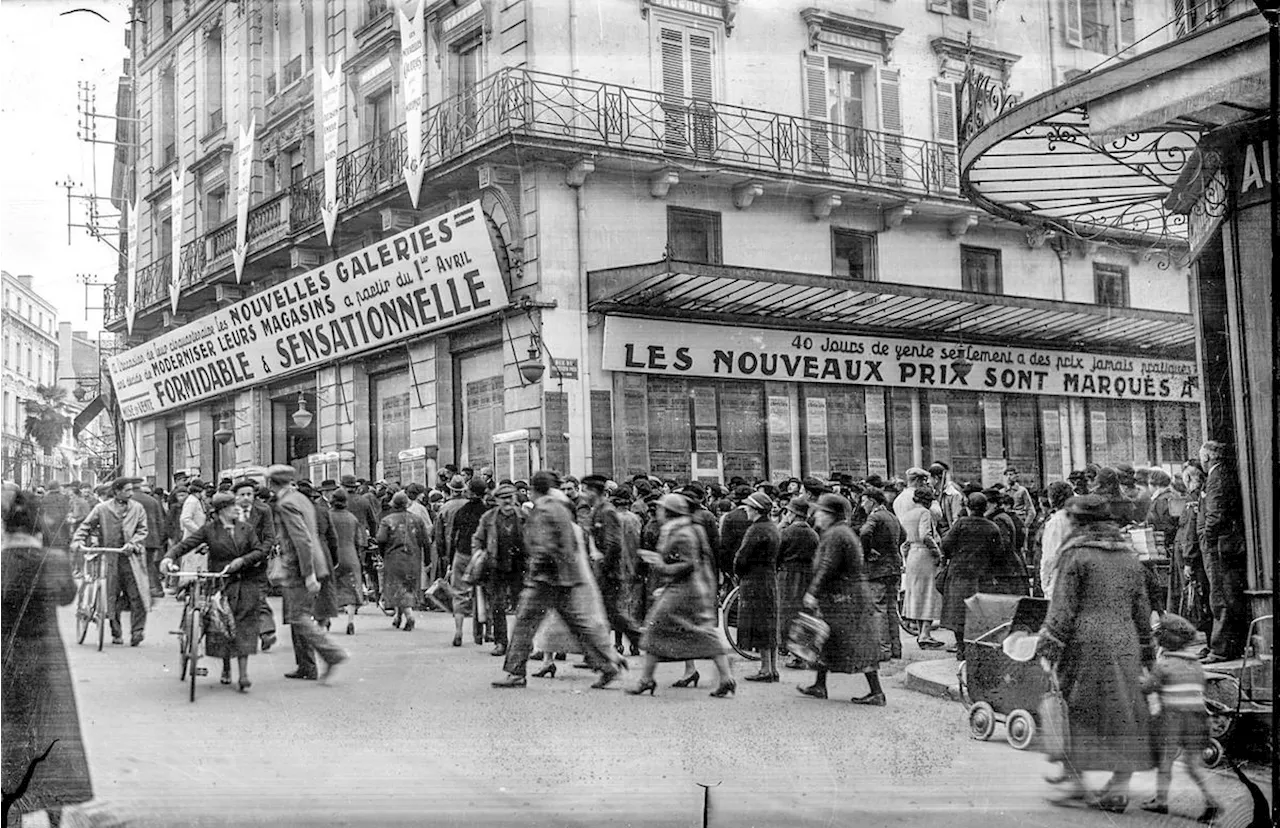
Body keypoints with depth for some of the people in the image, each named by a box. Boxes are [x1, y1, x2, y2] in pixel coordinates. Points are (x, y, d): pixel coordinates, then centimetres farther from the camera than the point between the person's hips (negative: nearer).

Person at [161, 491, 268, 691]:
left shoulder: (246, 528, 6)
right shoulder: (209, 529, -1)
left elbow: (260, 551, 4)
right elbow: (185, 544, -7)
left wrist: (242, 560, -12)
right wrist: (169, 557, -24)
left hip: (245, 583, 1)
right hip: (220, 583, -1)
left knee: (244, 626, -6)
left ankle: (243, 674, -4)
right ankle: (226, 668, 24)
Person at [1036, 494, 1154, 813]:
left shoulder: (1076, 555, -5)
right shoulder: (1130, 557, 13)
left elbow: (1062, 608, -9)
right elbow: (1142, 610, 16)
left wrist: (1047, 650, -7)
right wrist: (1146, 655, 23)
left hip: (1085, 643, -5)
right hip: (1124, 644, 5)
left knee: (1075, 711, 5)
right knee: (1123, 712, 8)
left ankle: (1075, 780, 5)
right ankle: (1119, 789, 9)